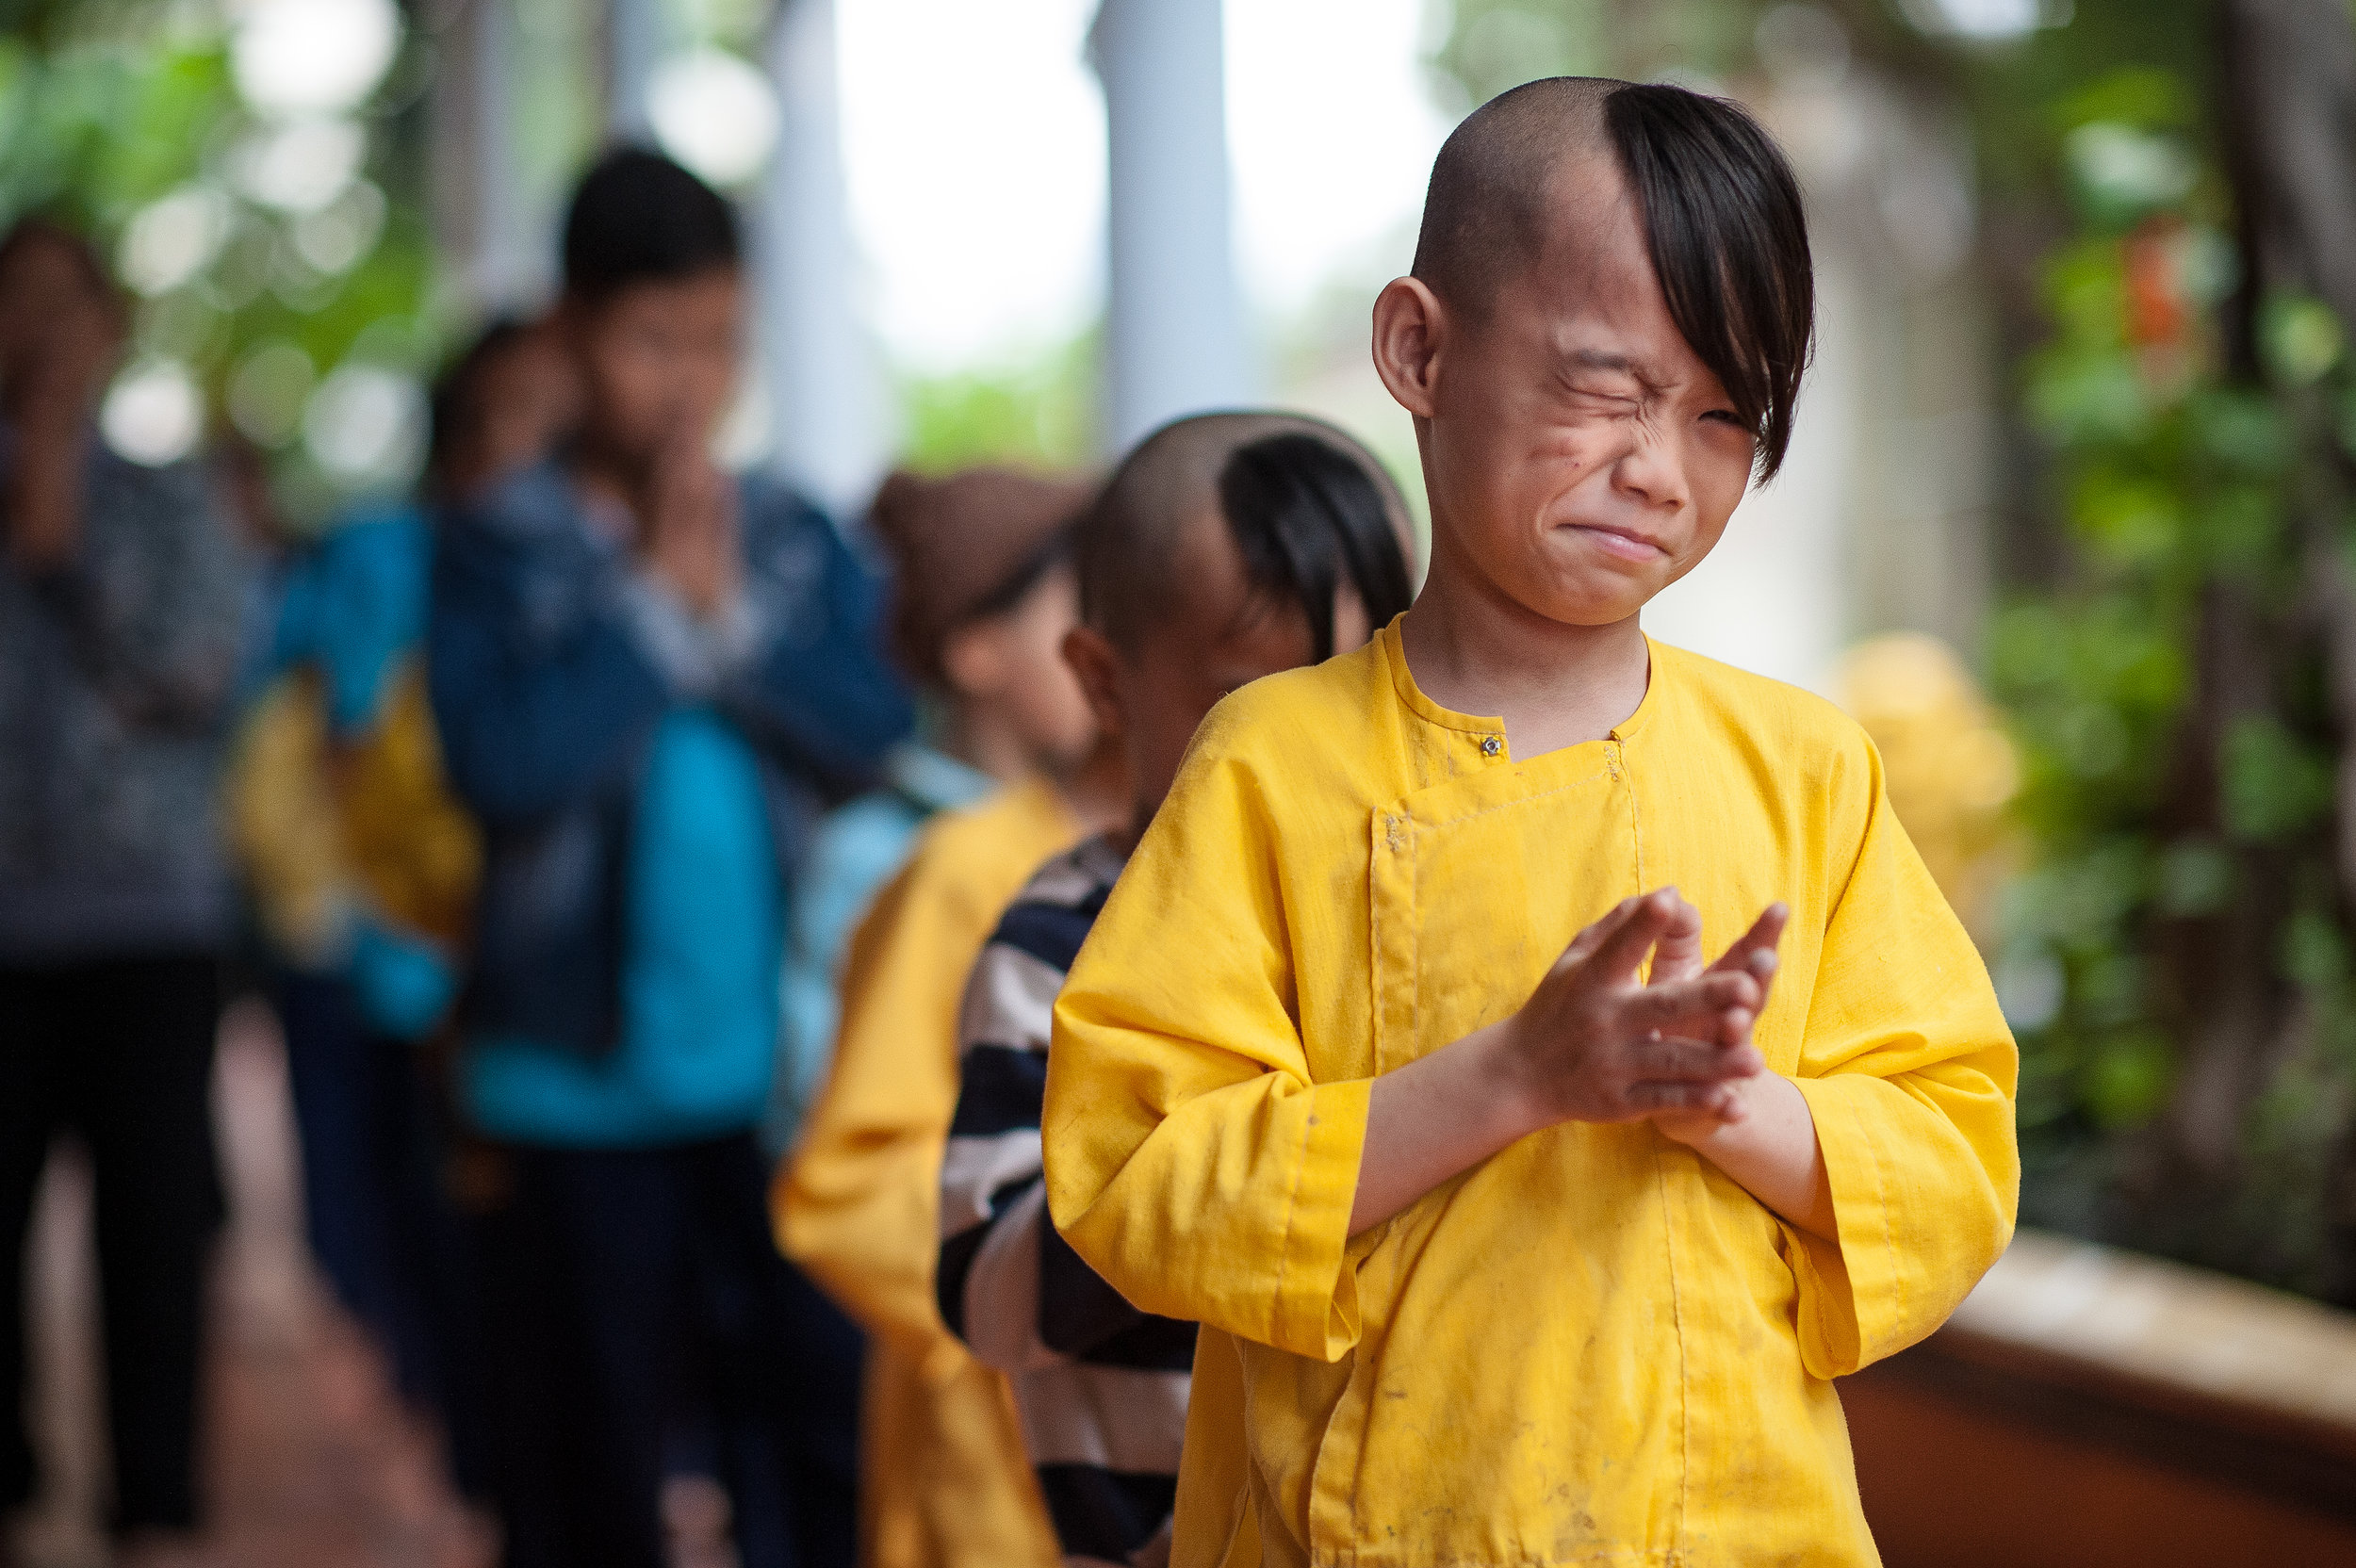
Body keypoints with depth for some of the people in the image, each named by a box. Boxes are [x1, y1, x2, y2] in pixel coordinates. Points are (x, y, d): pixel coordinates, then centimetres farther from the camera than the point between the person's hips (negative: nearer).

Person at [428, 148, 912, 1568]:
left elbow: (886, 732, -4)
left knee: (828, 1426, 1)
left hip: (787, 1074, 2)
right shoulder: (501, 548, -1)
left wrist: (732, 614, -10)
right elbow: (508, 760, -15)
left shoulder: (802, 545, 7)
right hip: (583, 1084, -2)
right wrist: (657, 599, -9)